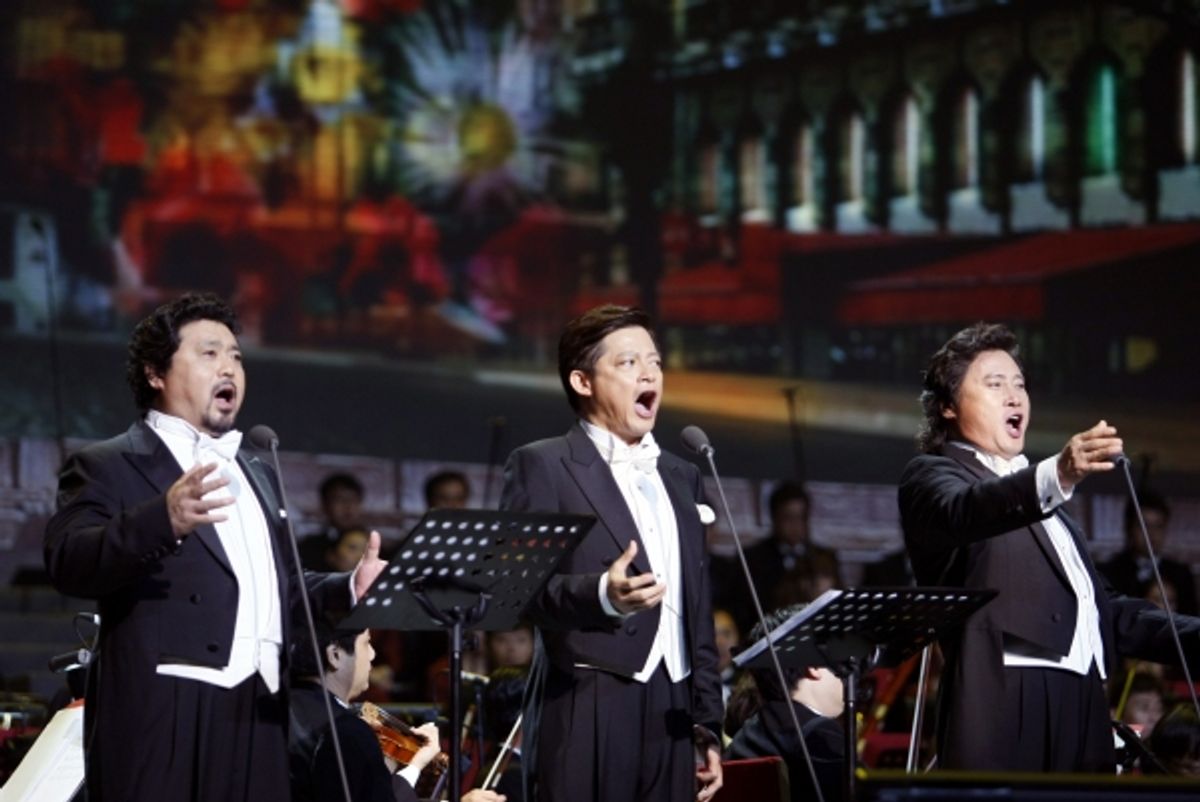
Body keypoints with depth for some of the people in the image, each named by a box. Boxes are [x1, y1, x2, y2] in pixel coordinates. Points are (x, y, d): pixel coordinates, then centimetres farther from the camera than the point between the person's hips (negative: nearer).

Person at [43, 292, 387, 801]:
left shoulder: (257, 473, 26)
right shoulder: (107, 467, 2)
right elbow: (68, 563, -15)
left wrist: (349, 589, 11)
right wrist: (164, 520, -32)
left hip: (257, 720, 7)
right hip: (163, 721, -7)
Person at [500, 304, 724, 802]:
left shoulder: (681, 477, 21)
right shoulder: (541, 466, 0)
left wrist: (707, 722, 16)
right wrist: (600, 594, -26)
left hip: (673, 717, 6)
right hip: (592, 716, -6)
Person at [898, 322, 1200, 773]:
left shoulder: (1044, 498, 32)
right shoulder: (932, 476, 7)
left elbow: (1100, 607, 33)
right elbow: (964, 512, -18)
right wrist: (1057, 476, -36)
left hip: (1081, 706, 8)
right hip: (1003, 705, -8)